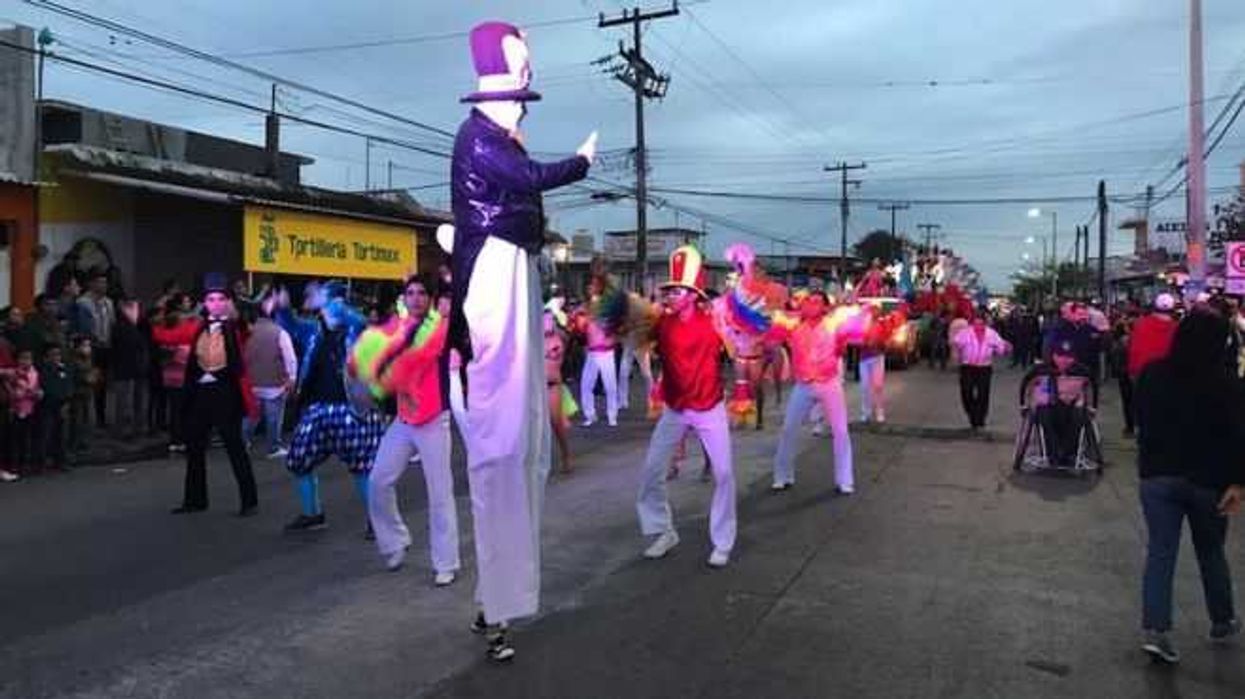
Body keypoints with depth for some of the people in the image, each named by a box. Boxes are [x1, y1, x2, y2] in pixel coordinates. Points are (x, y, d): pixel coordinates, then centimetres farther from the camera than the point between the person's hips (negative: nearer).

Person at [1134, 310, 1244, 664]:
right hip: (1207, 480, -1)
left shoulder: (1152, 374, -3)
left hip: (1157, 475, 2)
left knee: (1159, 552, 3)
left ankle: (1155, 630, -5)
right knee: (1211, 553, 17)